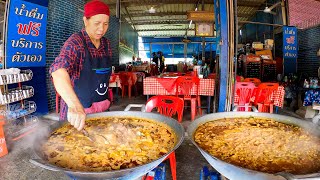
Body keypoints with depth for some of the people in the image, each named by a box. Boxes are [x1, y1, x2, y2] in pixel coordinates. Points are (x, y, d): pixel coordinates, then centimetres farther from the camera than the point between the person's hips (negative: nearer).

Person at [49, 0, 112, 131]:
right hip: (77, 110, -5)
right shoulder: (76, 42, -17)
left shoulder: (106, 44, 2)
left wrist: (106, 101, 10)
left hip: (102, 107, 6)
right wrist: (75, 106, -48)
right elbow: (58, 71, -34)